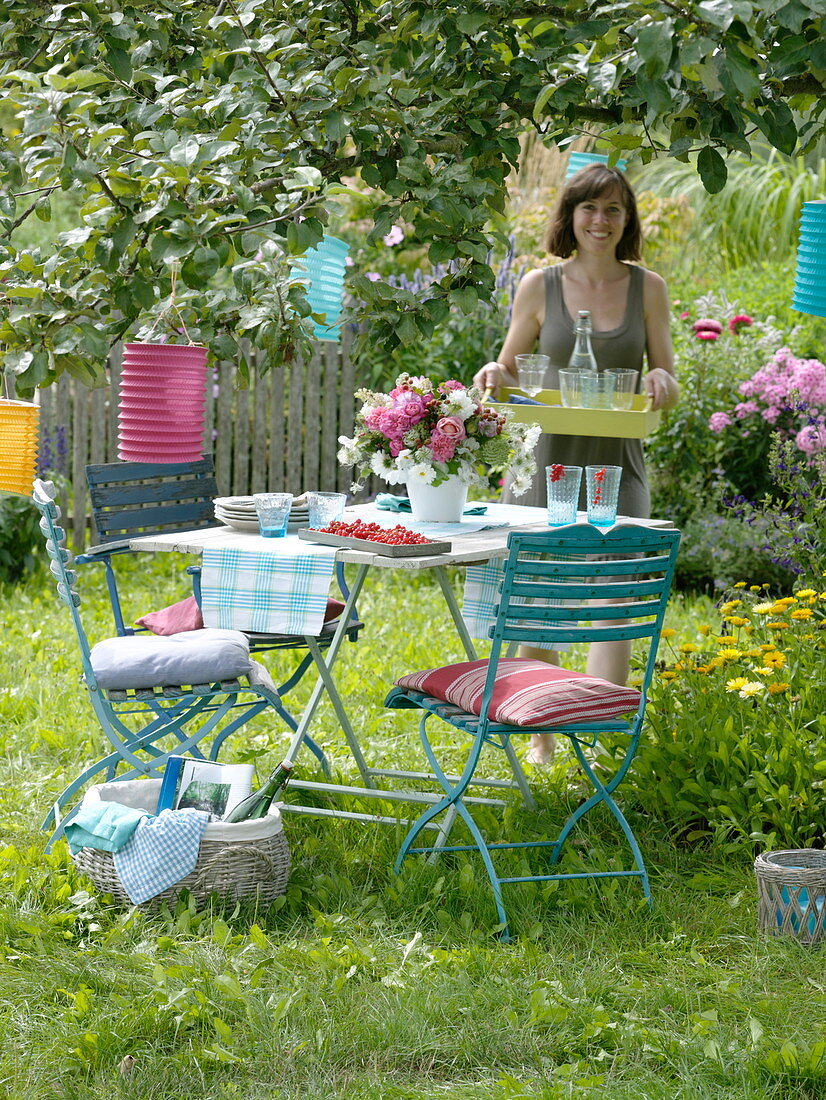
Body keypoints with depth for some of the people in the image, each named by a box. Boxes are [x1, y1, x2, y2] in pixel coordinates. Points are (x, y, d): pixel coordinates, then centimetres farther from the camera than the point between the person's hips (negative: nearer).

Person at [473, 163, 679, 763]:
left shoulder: (647, 287, 6)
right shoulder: (540, 286, 4)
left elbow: (670, 389, 9)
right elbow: (510, 371, 13)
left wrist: (662, 383, -14)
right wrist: (494, 373, -10)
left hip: (617, 465, 0)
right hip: (547, 459, 0)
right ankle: (541, 730, 21)